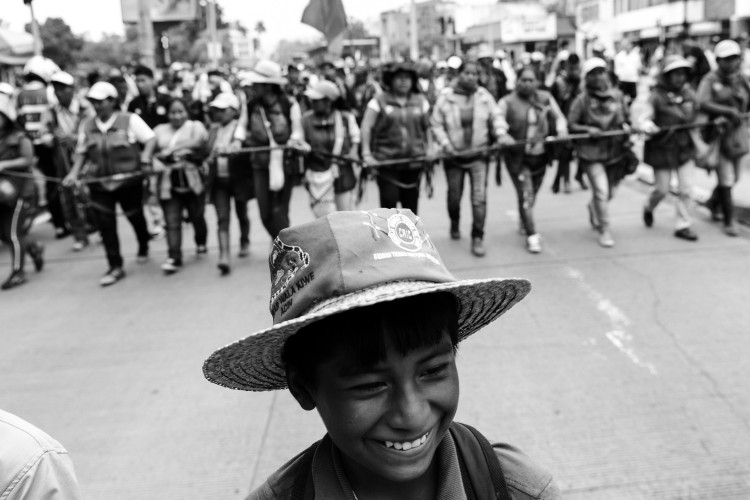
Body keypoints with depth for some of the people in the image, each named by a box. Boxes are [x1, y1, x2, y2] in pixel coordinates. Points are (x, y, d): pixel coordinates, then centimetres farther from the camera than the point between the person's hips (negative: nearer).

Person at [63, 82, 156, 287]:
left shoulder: (130, 120, -7)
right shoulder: (87, 126, 6)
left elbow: (150, 138, -8)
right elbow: (82, 152, 11)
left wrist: (145, 156, -24)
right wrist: (74, 172, -1)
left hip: (129, 180, -3)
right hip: (99, 183, 3)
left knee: (135, 216, 14)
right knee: (105, 225, -3)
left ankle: (143, 247, 44)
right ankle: (115, 267, 5)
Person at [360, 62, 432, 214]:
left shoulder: (420, 101, 11)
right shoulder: (379, 101, 1)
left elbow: (426, 129, 15)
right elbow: (366, 127, -6)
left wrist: (428, 151, 5)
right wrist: (367, 153, -16)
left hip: (414, 162, 3)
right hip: (386, 162, -3)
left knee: (411, 204, 6)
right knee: (388, 202, -9)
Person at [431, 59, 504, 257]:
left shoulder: (485, 96, -1)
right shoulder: (446, 98, -6)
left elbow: (496, 118, 4)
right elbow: (436, 125, -4)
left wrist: (500, 135, -13)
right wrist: (445, 144, -16)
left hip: (478, 154, 0)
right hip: (454, 156, 0)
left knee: (479, 197, -10)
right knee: (454, 196, 14)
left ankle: (478, 238, -2)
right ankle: (455, 224, 44)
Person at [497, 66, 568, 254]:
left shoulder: (545, 98, 6)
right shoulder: (507, 102, -6)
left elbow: (558, 116, 3)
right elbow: (498, 119, -20)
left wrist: (561, 130, -18)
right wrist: (502, 134, -41)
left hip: (540, 155, 4)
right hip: (517, 156, -4)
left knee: (532, 194, 16)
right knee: (525, 195, -9)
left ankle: (524, 223, 41)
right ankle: (531, 235, -1)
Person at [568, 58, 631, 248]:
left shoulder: (617, 95, 2)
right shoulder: (582, 100, -9)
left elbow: (625, 117, 15)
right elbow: (571, 124, -8)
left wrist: (626, 126, -6)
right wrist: (588, 129, -23)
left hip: (614, 151, 5)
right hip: (591, 152, -5)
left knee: (609, 192, 15)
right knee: (601, 191, -14)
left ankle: (593, 209, 50)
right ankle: (604, 230, 0)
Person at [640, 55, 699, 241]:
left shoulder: (689, 93, 4)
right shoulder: (657, 96, -11)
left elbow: (693, 118, 15)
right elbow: (645, 119, -14)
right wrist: (649, 127, -33)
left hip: (685, 147, 4)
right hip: (663, 148, -4)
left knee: (685, 188, 0)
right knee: (662, 189, 3)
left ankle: (683, 225, 10)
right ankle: (648, 208, 36)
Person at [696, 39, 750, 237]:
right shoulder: (710, 80, -9)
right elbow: (702, 104, -25)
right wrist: (729, 111, -31)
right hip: (719, 134, -5)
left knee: (733, 178, 15)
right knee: (726, 180, -6)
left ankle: (713, 202, 43)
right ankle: (729, 221, 6)